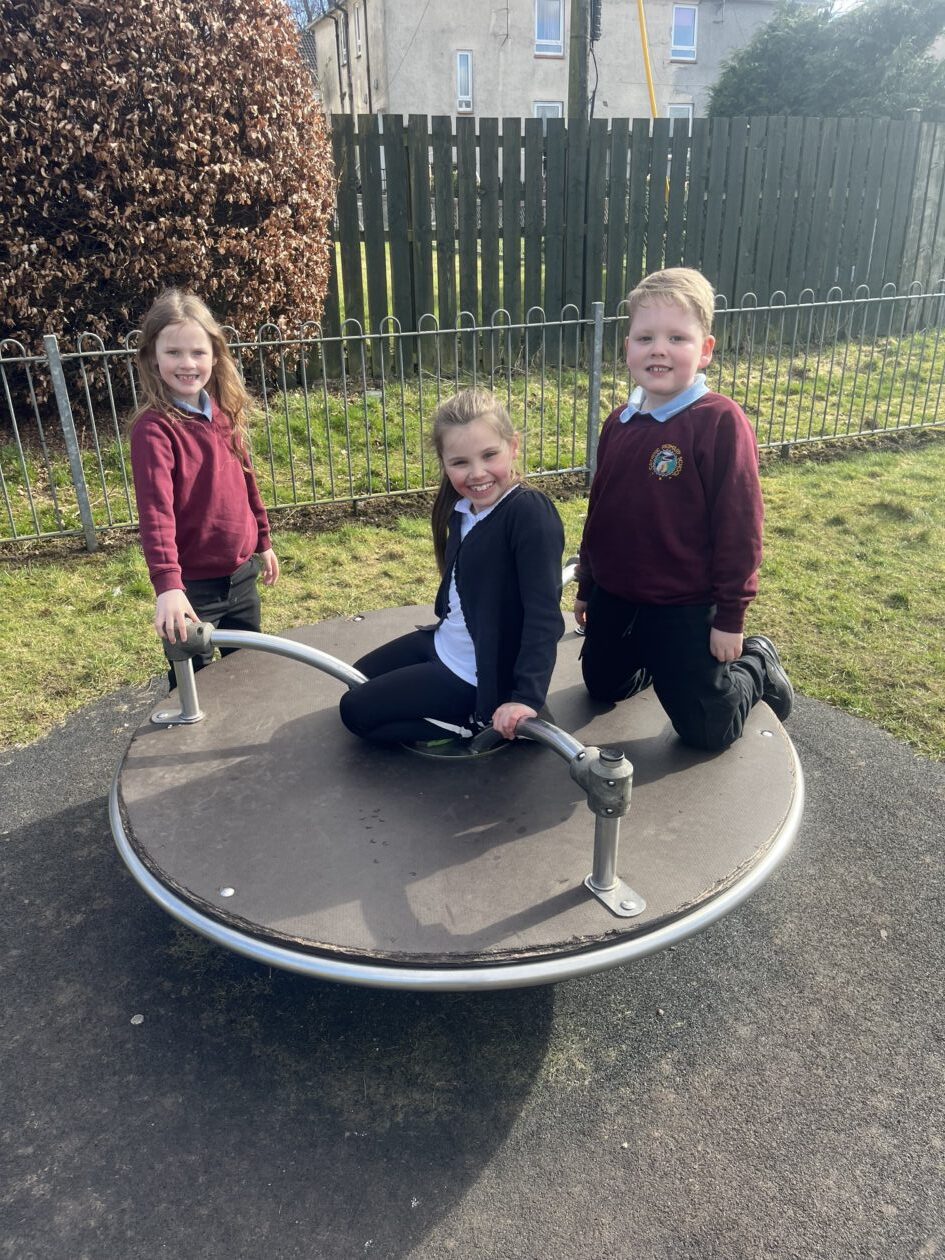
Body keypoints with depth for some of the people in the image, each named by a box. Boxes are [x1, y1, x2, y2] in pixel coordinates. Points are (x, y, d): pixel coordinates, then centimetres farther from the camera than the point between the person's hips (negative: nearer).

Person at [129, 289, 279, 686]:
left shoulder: (225, 412, 2)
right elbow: (155, 509, -29)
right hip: (193, 584, -6)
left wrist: (263, 541, 19)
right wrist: (167, 585, -39)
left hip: (241, 574, 7)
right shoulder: (153, 427, -18)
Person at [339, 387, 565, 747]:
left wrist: (527, 698, -38)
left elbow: (544, 615, -32)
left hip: (480, 675, -9)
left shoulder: (530, 514, -27)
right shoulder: (463, 508, -3)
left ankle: (479, 723, -2)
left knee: (356, 711, -4)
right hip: (443, 643, 9)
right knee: (357, 679, 25)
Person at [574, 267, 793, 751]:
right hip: (614, 597, 6)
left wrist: (730, 617, -14)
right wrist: (586, 587, 17)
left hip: (684, 608, -6)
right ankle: (653, 661, 45)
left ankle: (755, 663, 34)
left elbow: (739, 524, -17)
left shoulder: (721, 422, -19)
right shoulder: (619, 423, 2)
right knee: (603, 687, 22)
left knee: (706, 732, 7)